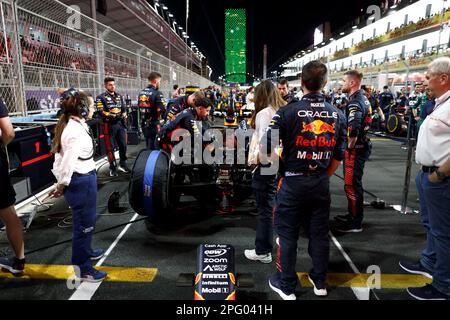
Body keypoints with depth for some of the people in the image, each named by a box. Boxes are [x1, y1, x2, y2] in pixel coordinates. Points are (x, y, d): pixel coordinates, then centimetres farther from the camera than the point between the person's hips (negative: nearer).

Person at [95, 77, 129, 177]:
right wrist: (112, 116, -25)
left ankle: (123, 164, 25)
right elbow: (101, 112, -12)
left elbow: (124, 108, 15)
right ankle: (112, 167, 9)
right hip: (109, 125, -5)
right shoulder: (101, 97, -2)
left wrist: (124, 115, -7)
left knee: (123, 145, 9)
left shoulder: (119, 96, 16)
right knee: (110, 147, 1)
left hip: (120, 123, 5)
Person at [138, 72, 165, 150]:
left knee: (148, 146, 20)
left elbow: (139, 107, 16)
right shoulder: (157, 93, -16)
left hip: (144, 124, 8)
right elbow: (162, 110, -22)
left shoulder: (141, 93, 9)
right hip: (154, 125, -8)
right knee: (153, 148, 0)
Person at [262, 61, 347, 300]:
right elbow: (338, 157, 7)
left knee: (288, 234, 10)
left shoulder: (288, 112, -14)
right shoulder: (337, 115, 1)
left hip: (293, 183, -4)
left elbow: (265, 149, -14)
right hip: (321, 183, 4)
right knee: (319, 233, 17)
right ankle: (319, 282, 34)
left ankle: (286, 286, 24)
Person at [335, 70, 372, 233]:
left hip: (355, 149, -10)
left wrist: (350, 147, -18)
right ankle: (353, 215, 34)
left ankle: (355, 223, 8)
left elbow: (353, 130, -34)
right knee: (354, 183, 20)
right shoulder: (363, 98, 13)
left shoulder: (355, 102, -19)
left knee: (352, 185, -2)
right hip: (362, 145, 10)